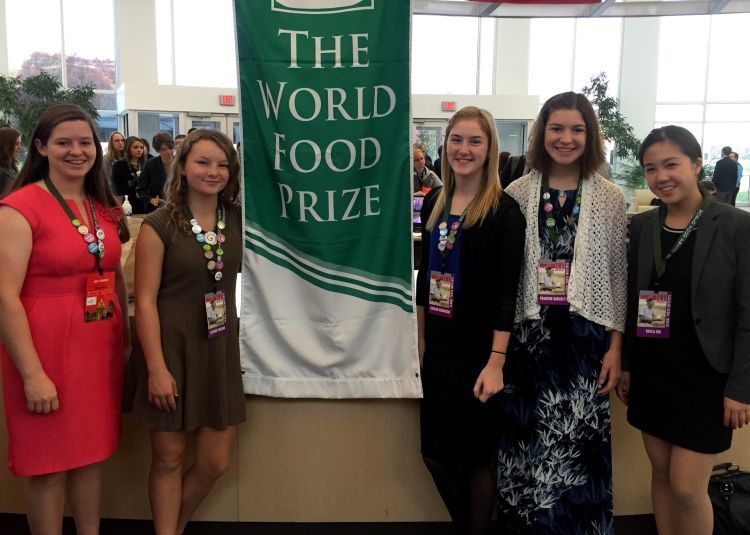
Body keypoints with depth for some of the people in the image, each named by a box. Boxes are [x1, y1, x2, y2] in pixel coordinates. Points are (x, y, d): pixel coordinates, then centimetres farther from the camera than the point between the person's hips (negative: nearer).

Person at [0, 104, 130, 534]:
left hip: (102, 350, 6)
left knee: (92, 455, 17)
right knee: (50, 466, 7)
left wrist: (127, 339, 12)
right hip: (47, 353, -6)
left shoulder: (105, 208, 9)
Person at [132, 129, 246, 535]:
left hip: (220, 349, 4)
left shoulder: (238, 220, 4)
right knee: (168, 458, 8)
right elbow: (145, 299, -11)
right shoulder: (159, 226, -8)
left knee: (215, 462, 10)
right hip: (173, 348, -4)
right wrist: (156, 368, -15)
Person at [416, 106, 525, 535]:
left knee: (477, 458, 8)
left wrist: (496, 363, -19)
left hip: (478, 353, -6)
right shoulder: (434, 203, 7)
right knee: (434, 452, 15)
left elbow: (507, 292, -15)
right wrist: (420, 340, 12)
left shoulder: (504, 211, -11)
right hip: (438, 349, 6)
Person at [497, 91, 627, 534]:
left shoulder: (610, 198, 1)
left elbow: (618, 277, 3)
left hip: (585, 335, 0)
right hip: (529, 333, 1)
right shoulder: (517, 194, 2)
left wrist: (616, 347, 0)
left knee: (578, 445, 5)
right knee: (526, 443, 9)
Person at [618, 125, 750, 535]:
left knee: (687, 487, 0)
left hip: (704, 377, -4)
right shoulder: (642, 226, 3)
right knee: (661, 474, 14)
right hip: (651, 372, 4)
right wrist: (625, 365, 9)